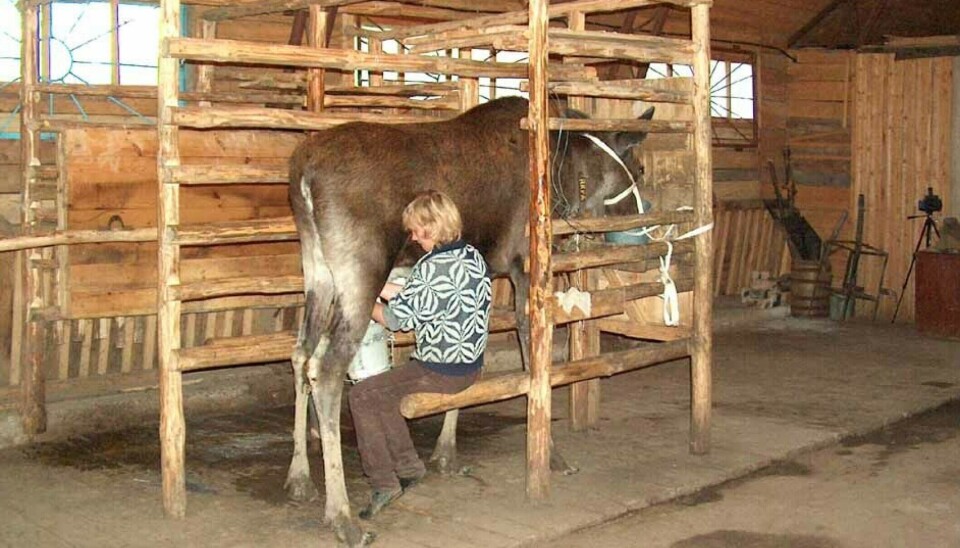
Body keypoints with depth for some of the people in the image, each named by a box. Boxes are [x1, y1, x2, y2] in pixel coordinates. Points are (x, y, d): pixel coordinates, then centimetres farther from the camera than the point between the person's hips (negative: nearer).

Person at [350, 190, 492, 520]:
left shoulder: (433, 267, -22)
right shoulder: (473, 257, 5)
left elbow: (396, 318, -15)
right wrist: (388, 289, 18)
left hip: (439, 371, -9)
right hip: (470, 365, 9)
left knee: (362, 396, 0)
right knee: (384, 388, 24)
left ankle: (384, 482, 2)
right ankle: (407, 465, 27)